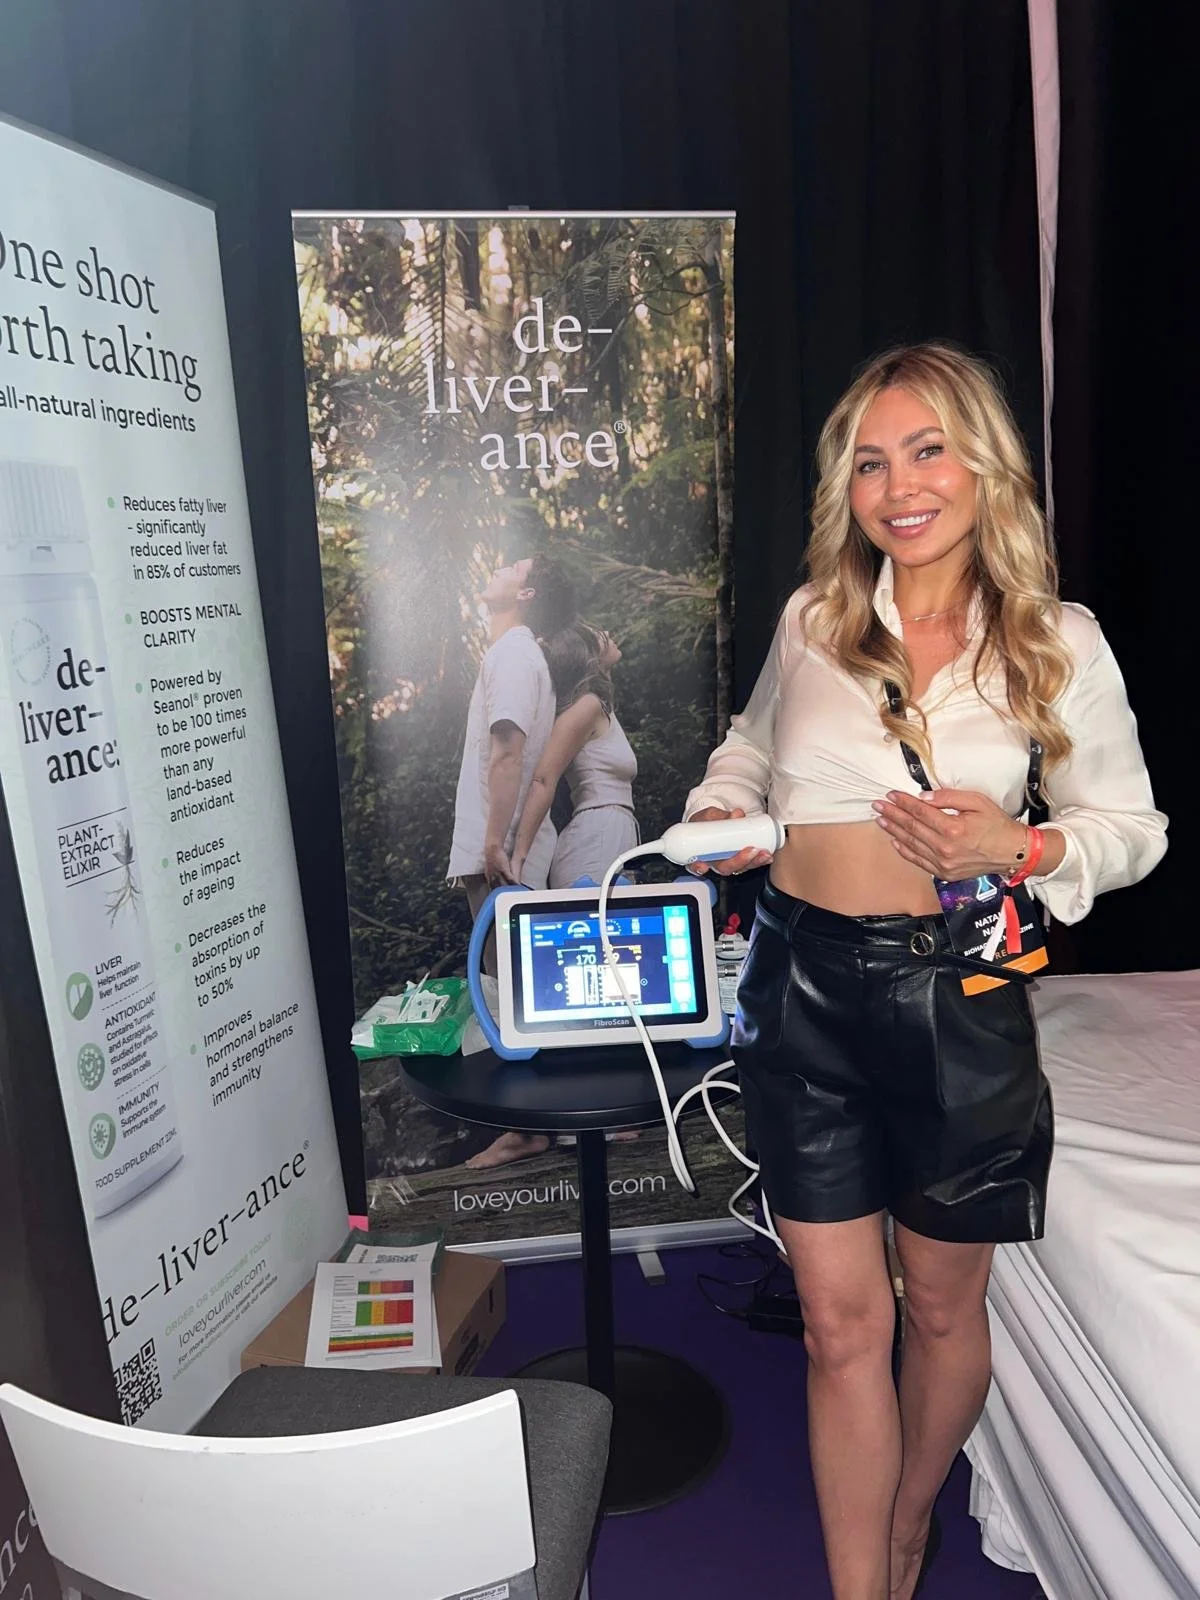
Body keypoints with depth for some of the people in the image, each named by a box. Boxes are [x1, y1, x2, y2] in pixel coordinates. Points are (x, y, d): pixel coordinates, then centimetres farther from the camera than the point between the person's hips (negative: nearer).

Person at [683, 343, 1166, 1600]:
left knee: (942, 1306, 19)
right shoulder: (812, 620, 3)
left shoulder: (1060, 643, -2)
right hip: (804, 990, 1)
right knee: (841, 1320, 7)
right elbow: (753, 744, 20)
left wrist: (1021, 848, -15)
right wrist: (719, 813, -1)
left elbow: (1133, 825, 5)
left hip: (958, 1000, 0)